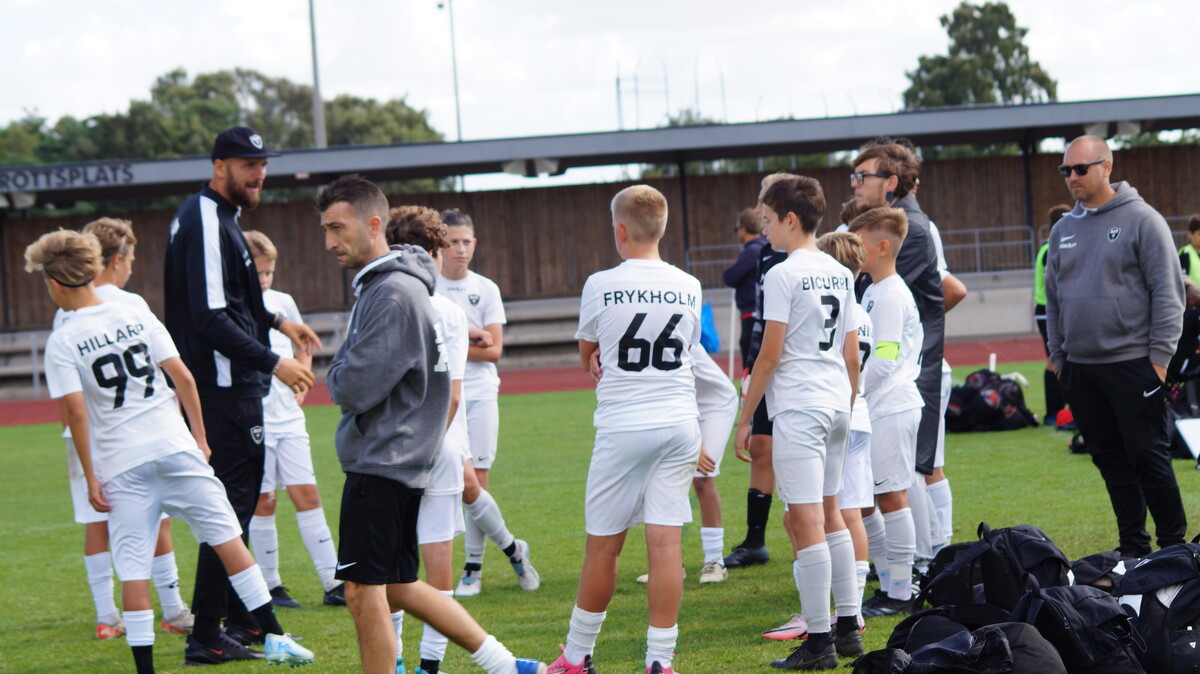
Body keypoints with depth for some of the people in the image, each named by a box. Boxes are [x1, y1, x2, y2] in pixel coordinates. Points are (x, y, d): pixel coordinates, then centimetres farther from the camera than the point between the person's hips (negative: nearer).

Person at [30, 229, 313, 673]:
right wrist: (200, 436, 12)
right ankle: (274, 637, 5)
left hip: (121, 465, -2)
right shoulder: (137, 317, 6)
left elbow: (76, 411, -10)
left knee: (133, 568, 1)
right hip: (175, 447, 2)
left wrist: (90, 477, -4)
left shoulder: (62, 342, -3)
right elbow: (182, 377, 2)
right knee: (227, 537, 6)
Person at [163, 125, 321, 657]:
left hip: (231, 387, 11)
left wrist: (277, 322, 25)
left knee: (242, 497, 17)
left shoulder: (216, 217, 15)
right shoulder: (208, 224, -18)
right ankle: (206, 634, -7)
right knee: (231, 504, -9)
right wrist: (273, 362, -21)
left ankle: (239, 619, 26)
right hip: (225, 389, -11)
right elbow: (211, 319, -24)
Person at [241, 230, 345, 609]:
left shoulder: (283, 303, 8)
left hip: (289, 418, 4)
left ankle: (333, 584, 1)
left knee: (307, 495, 2)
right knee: (262, 502, 1)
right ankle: (269, 585, 11)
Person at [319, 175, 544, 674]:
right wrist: (345, 377, 2)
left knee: (364, 592, -5)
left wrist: (334, 379, -1)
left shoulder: (395, 295, -18)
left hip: (382, 462, -10)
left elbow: (355, 387, -22)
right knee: (396, 587, 15)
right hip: (400, 461, 10)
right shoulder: (375, 285, 15)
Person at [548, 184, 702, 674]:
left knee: (603, 544, 6)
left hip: (622, 426, -3)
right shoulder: (688, 288, 4)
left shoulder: (601, 286, -6)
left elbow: (586, 357, 10)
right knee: (665, 541, 0)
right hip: (679, 422, 3)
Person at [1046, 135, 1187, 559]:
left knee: (1149, 456, -5)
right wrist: (1057, 355, 13)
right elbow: (1054, 297, 20)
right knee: (1111, 461, 9)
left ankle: (1174, 545, 5)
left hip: (1132, 363, -6)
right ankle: (1133, 548, 16)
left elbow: (1167, 293, -7)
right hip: (1079, 366, 6)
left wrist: (1160, 356, -12)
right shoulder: (1063, 230, 13)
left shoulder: (1142, 220, -5)